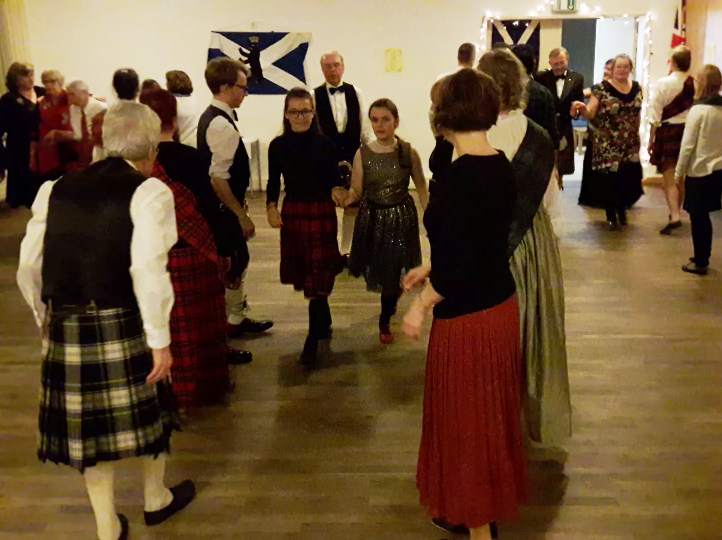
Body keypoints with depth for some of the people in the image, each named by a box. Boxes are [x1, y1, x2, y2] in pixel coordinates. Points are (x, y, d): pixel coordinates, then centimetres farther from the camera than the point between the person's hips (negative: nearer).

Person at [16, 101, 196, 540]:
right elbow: (148, 270, -19)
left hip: (64, 328, 4)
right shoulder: (149, 192, -9)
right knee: (146, 406, 20)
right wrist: (160, 341, -14)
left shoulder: (57, 189, 6)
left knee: (89, 420, 17)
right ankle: (157, 498, 42)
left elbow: (28, 266, 8)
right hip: (124, 326, -4)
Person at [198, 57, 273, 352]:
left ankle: (238, 318, 35)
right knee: (228, 269, 1)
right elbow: (218, 179, -26)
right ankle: (218, 336, 13)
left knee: (238, 261, 21)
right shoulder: (222, 125, -22)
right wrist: (241, 214, -21)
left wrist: (239, 203, 21)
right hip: (224, 208, -10)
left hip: (223, 206, 10)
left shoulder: (210, 117, 9)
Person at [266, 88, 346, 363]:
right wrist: (271, 207, -11)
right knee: (301, 273, 14)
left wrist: (336, 191, -23)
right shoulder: (278, 145, -1)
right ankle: (324, 322, 39)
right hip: (291, 214, 3)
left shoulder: (325, 144, -7)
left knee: (318, 276, -2)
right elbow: (273, 181, 4)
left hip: (321, 213, -3)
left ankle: (313, 338, 8)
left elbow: (334, 179, -2)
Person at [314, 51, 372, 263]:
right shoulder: (314, 96, -5)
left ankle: (347, 251, 22)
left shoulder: (356, 93, 2)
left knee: (353, 206, 8)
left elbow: (364, 127, 5)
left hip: (353, 158, 2)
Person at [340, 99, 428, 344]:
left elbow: (422, 188, 1)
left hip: (401, 219, -1)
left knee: (394, 272, 6)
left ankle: (385, 321, 30)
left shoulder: (409, 153, -9)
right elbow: (356, 191, -5)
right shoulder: (363, 154, -7)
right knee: (375, 268, 12)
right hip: (372, 218, 1)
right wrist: (342, 199, -26)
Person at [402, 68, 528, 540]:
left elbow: (458, 261, -25)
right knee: (490, 413, 23)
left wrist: (421, 305, -11)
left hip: (467, 318, -8)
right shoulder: (502, 167, 2)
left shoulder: (461, 176, -24)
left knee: (465, 418, 10)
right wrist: (431, 270, 19)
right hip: (502, 306, 9)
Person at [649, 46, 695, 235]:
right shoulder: (695, 85, -4)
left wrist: (651, 139, -1)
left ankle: (675, 216, -12)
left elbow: (655, 114, -9)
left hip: (668, 132, -3)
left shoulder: (663, 83, -10)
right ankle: (676, 211, 31)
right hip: (688, 132, 3)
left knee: (669, 178, 1)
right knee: (681, 177, 17)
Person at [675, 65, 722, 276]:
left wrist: (679, 171, -4)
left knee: (698, 217, 4)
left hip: (699, 171, -6)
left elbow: (688, 145, -13)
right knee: (703, 216, 16)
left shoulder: (699, 110, -14)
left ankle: (700, 263, 10)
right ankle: (702, 258, 24)